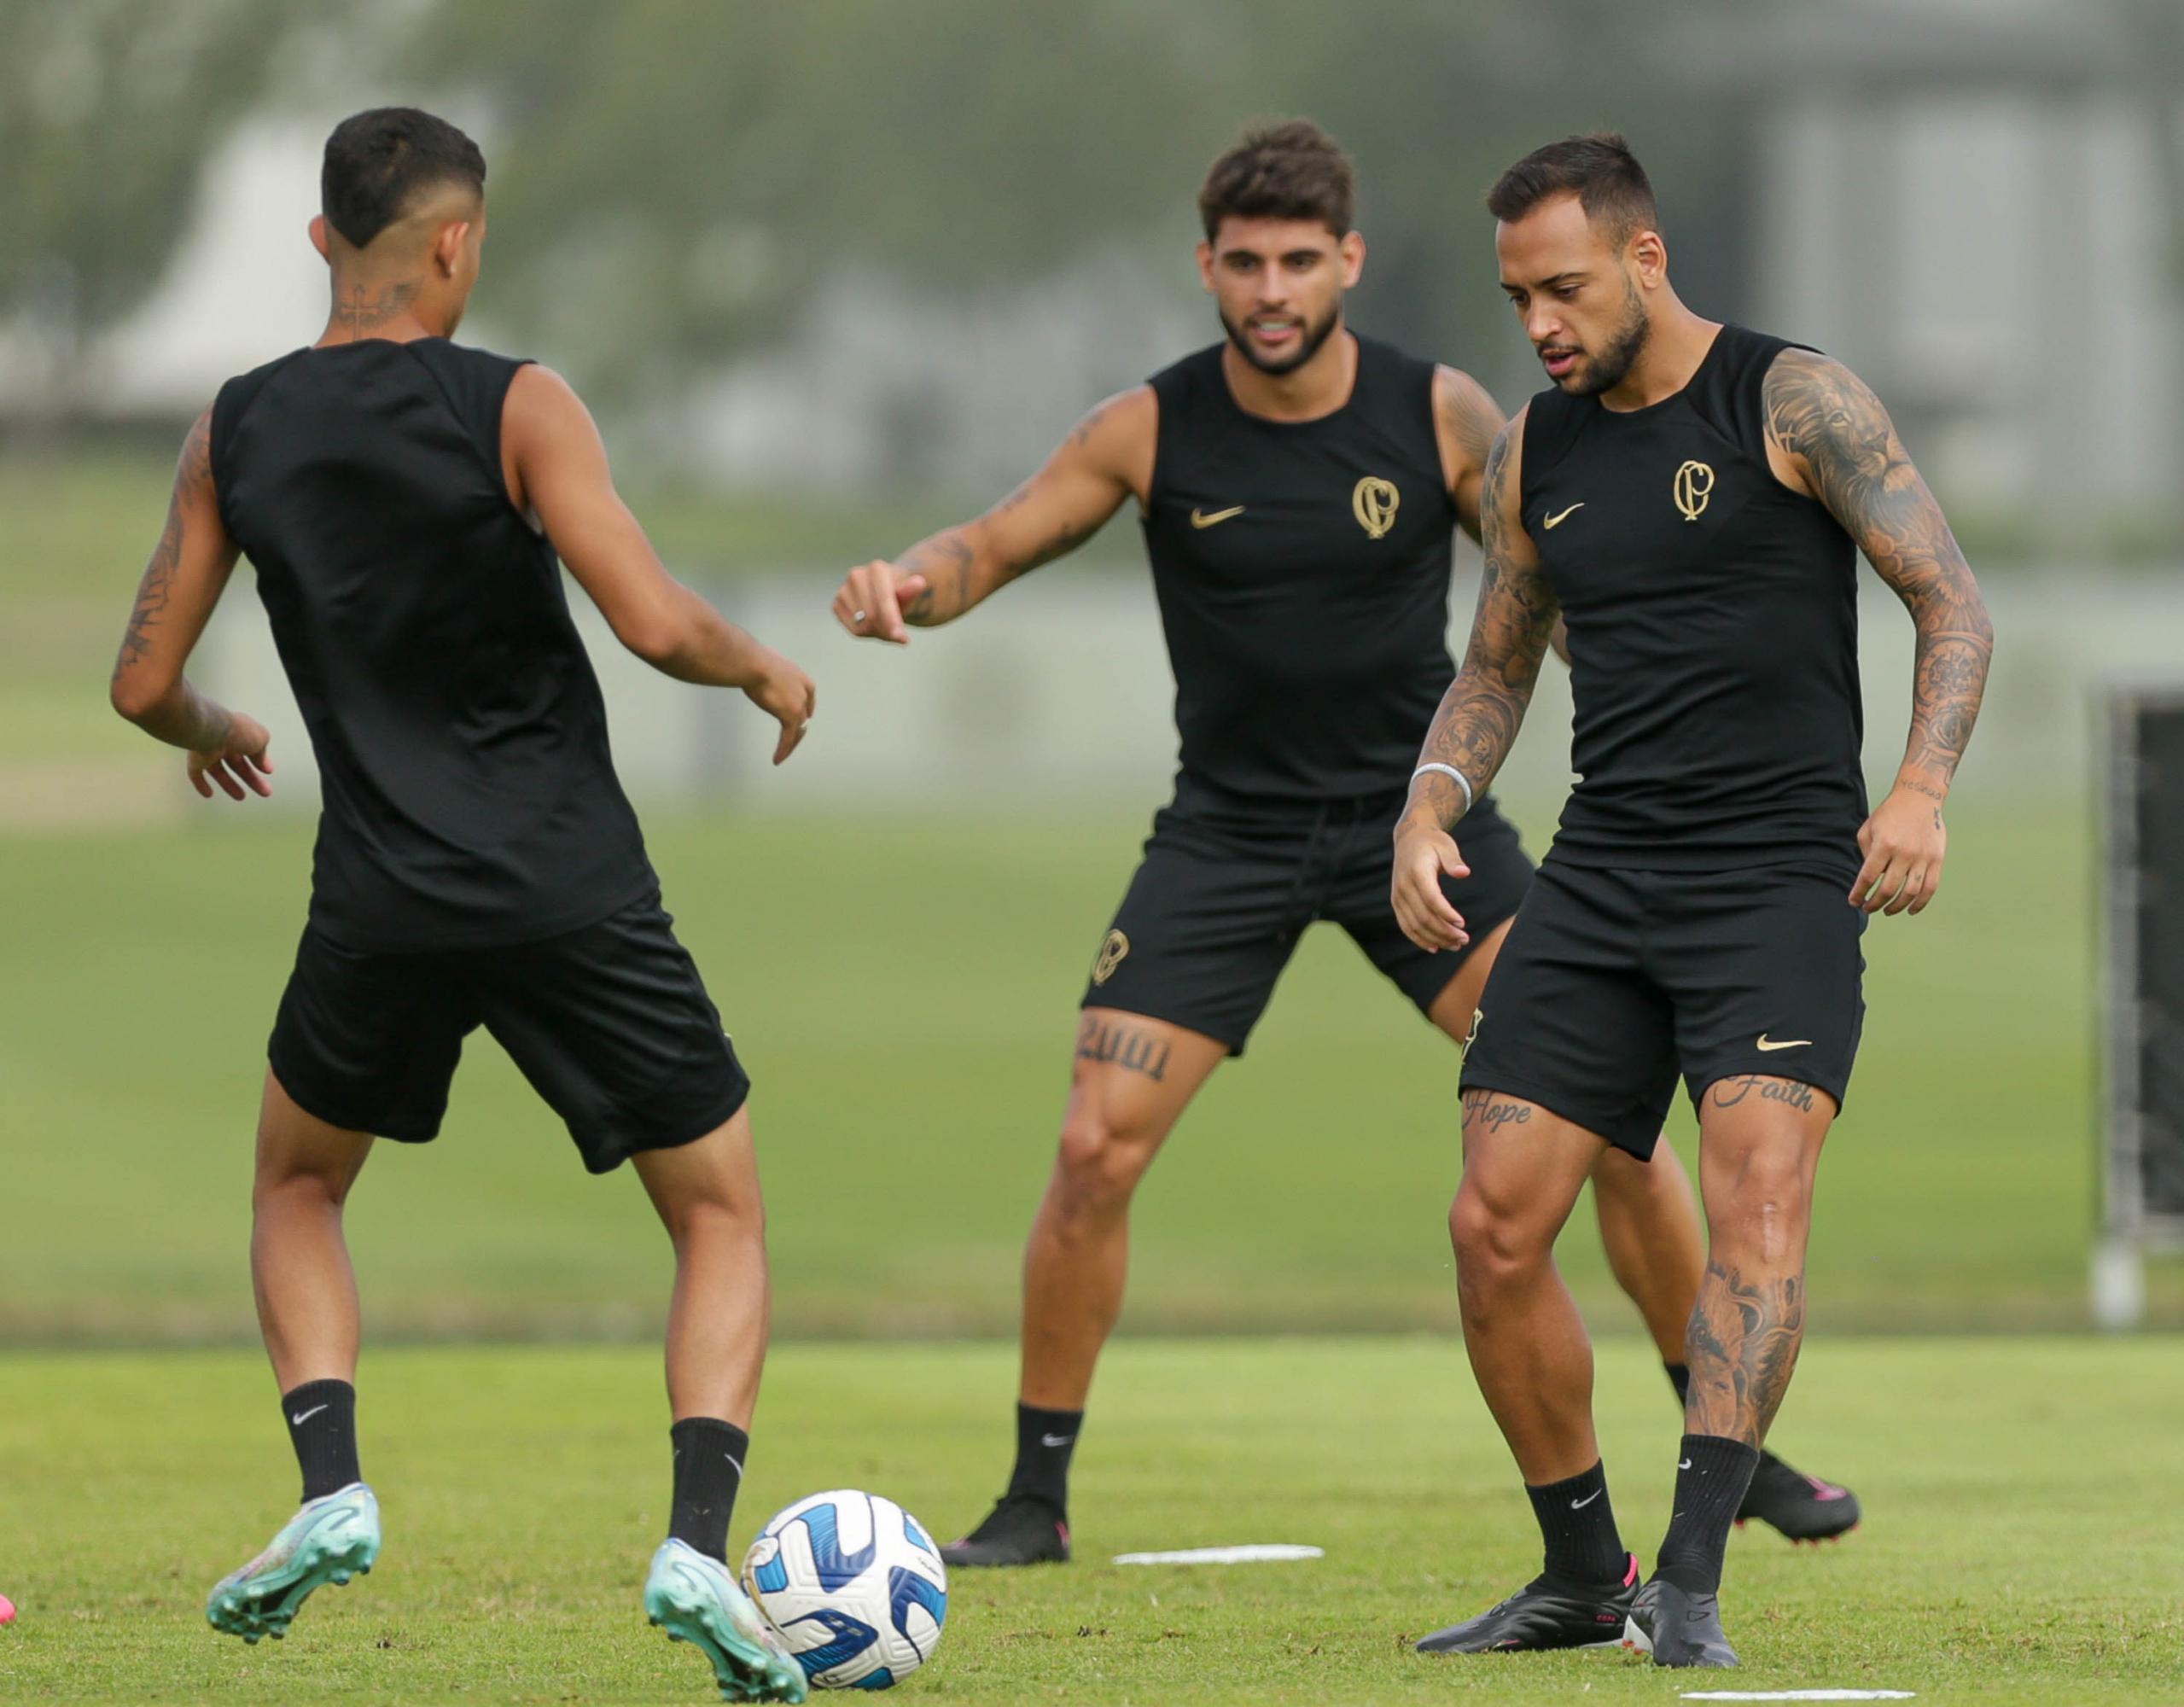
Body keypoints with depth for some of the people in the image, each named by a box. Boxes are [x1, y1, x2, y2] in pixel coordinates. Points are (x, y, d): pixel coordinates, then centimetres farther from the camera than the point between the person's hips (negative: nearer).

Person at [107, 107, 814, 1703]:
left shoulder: (236, 431, 4)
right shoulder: (514, 408, -7)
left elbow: (142, 683, 9)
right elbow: (655, 624, -16)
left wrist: (210, 733, 31)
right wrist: (764, 668, 5)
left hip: (382, 902, 3)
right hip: (575, 896, -3)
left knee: (296, 1184, 28)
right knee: (724, 1219, 11)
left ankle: (332, 1487, 7)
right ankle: (701, 1542, -10)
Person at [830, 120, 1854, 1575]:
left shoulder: (1441, 416, -8)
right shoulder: (1154, 433, -7)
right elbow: (988, 550, -1)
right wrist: (908, 583, -24)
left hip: (1423, 812, 0)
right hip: (1230, 829, 0)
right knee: (1097, 1146, -13)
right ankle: (1037, 1498, 3)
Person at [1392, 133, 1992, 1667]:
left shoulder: (1795, 402, -3)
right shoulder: (1538, 451, 13)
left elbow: (1953, 605, -5)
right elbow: (1497, 671, 24)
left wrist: (1921, 790, -21)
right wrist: (1429, 808, 4)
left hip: (1781, 873, -5)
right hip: (1602, 879, 6)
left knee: (1758, 1188, -24)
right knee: (1495, 1226, -4)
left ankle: (1694, 1580, -30)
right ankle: (1584, 1572, 12)